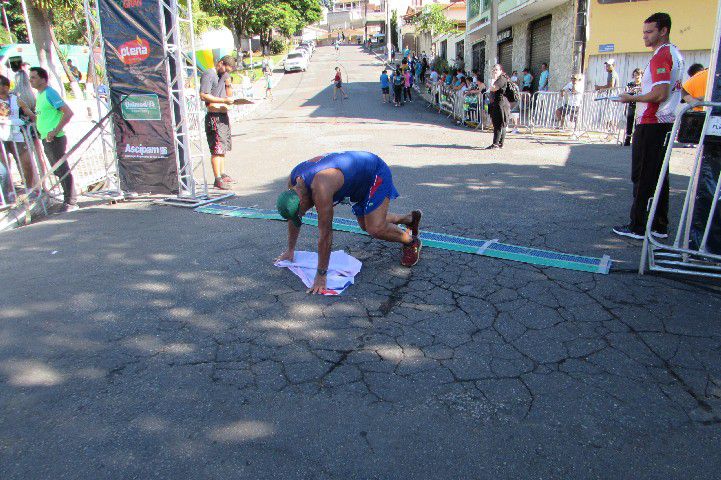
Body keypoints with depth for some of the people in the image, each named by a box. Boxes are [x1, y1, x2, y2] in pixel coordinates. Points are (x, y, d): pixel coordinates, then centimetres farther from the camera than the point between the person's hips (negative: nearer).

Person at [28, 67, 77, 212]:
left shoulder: (50, 93, -11)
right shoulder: (40, 95, 17)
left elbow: (68, 113, -21)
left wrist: (55, 131, -23)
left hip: (55, 139, -10)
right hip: (46, 139, 10)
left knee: (63, 170, -6)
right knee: (57, 171, 13)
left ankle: (71, 203, -2)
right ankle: (68, 199, 20)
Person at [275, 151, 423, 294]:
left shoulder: (320, 190, -40)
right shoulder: (293, 180, -14)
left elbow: (325, 234, -36)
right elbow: (294, 219, 3)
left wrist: (321, 276, -29)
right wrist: (290, 250, 11)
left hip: (376, 173, -9)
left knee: (375, 229, -21)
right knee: (365, 224, 20)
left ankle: (411, 241, 8)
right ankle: (410, 218, 42)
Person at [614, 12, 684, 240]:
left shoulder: (661, 56, -14)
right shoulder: (676, 54, 17)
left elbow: (660, 94, -22)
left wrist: (631, 98, -10)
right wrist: (638, 96, 19)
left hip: (651, 125, -10)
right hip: (667, 122, 10)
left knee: (643, 177, -5)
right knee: (659, 176, 12)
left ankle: (638, 227, -1)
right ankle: (659, 225, 17)